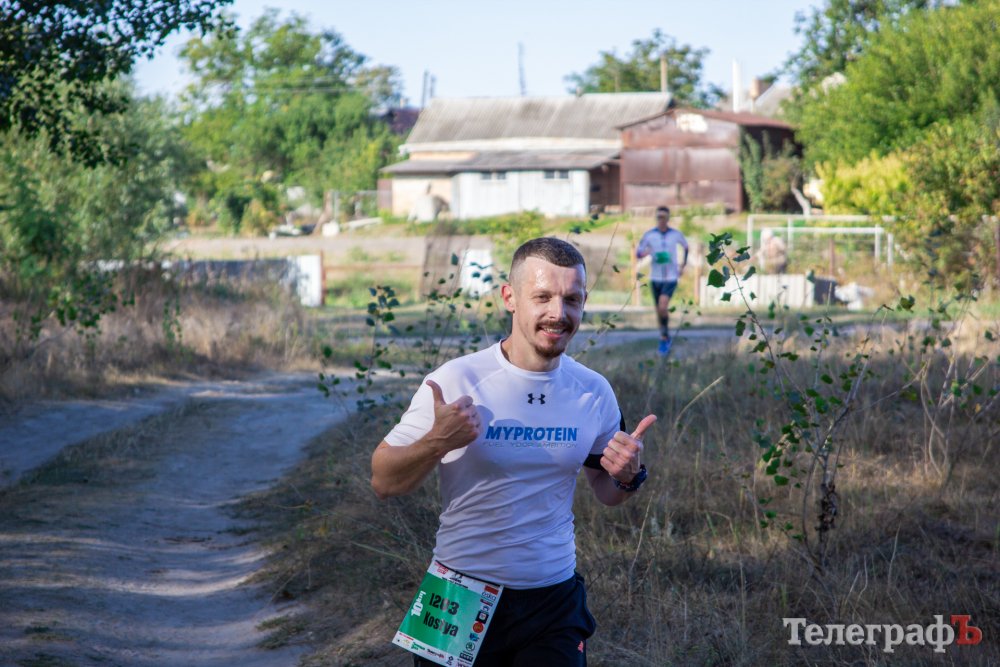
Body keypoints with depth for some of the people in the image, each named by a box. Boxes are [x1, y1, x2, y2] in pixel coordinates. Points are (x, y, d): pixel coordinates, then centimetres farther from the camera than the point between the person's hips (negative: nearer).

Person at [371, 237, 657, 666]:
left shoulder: (594, 392, -1)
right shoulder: (457, 381, -13)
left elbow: (606, 493, 13)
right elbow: (383, 483, -9)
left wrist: (628, 476, -10)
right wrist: (436, 442, -27)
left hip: (554, 600, 3)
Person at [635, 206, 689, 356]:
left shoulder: (676, 234, -2)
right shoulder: (649, 235, -4)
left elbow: (686, 246, 17)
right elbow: (637, 253, -2)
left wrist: (683, 265, 11)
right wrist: (645, 253, -25)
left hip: (671, 277, -2)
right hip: (655, 278, 2)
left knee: (662, 307, -19)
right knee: (659, 310, 10)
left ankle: (664, 338, -3)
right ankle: (666, 338, 29)